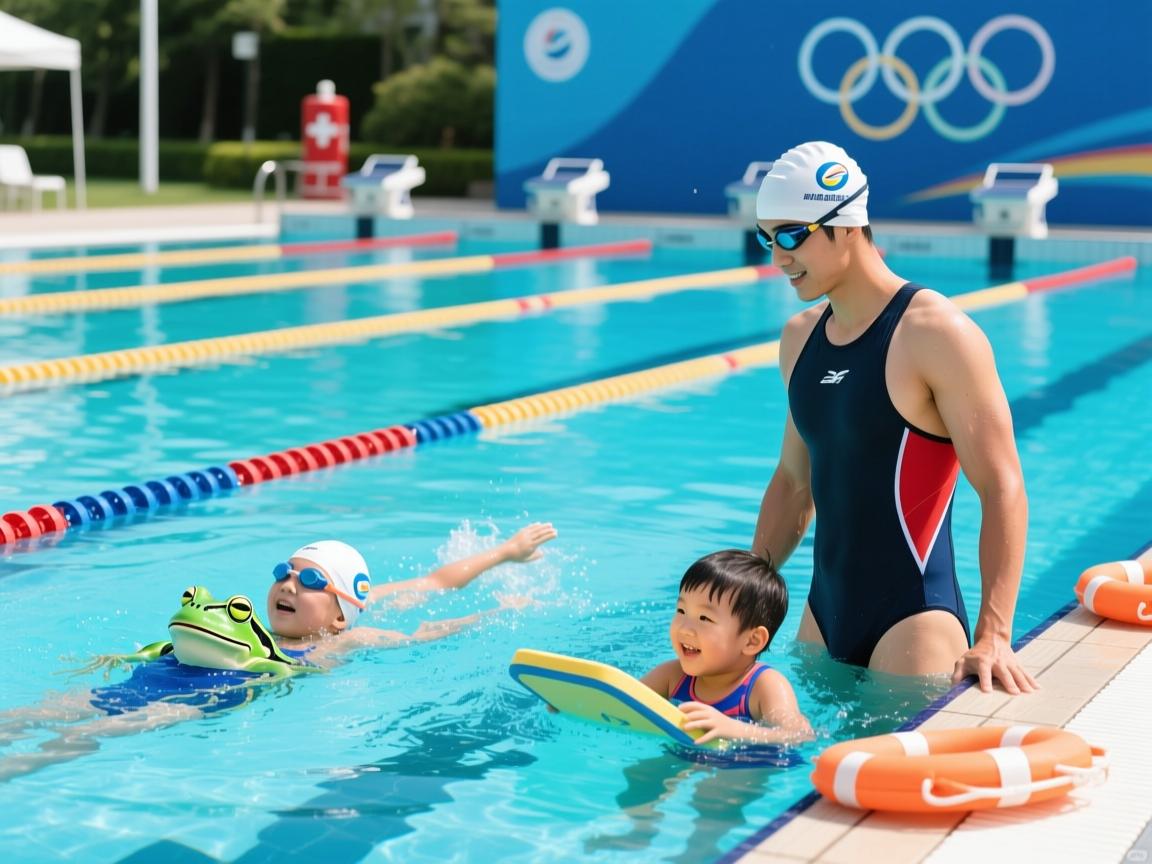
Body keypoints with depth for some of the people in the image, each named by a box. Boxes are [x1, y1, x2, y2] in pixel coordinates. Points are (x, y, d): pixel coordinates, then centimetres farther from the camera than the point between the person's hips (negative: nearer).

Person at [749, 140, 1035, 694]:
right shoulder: (800, 338, 9)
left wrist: (993, 636, -24)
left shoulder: (936, 335, -13)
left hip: (913, 620, -7)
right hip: (823, 613, 7)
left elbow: (1002, 490, -17)